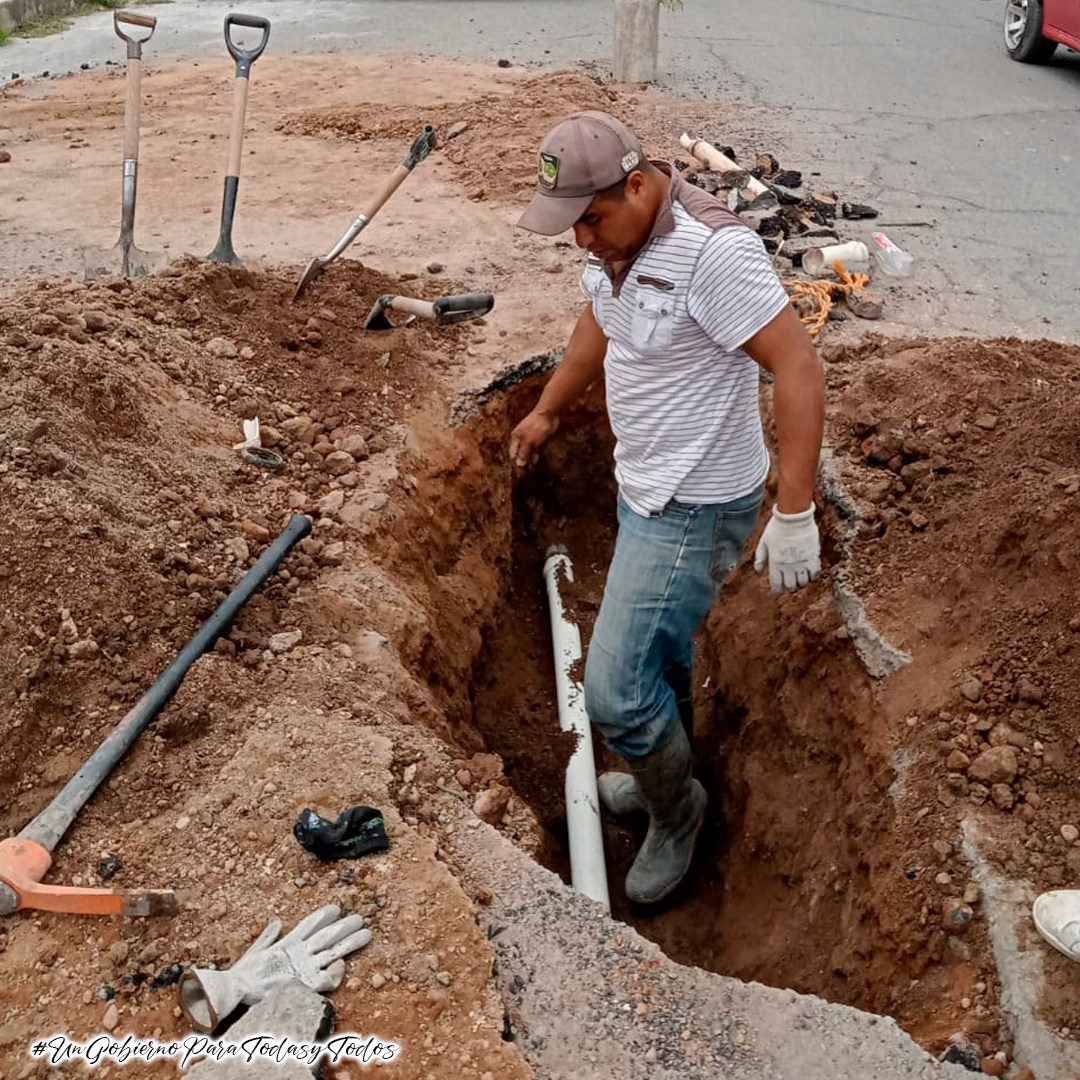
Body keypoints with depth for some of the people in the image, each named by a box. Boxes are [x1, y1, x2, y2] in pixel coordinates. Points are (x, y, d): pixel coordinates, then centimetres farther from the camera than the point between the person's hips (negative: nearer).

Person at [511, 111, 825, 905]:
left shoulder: (712, 251, -27)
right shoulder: (618, 239, 1)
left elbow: (799, 368, -28)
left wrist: (794, 513, -30)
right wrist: (547, 410, 33)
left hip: (693, 509, -9)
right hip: (647, 486, 9)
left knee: (616, 690, -5)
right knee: (658, 653, 25)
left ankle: (674, 811, 23)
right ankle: (667, 775, 49)